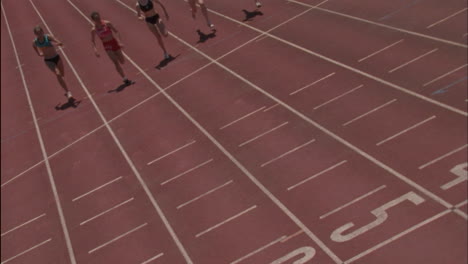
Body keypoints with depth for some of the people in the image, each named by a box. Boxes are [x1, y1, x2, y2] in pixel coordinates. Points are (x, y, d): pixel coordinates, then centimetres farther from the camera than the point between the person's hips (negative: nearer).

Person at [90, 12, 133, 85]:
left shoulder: (107, 23, -10)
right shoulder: (93, 29, -8)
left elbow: (116, 31, -6)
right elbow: (93, 41, 1)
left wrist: (119, 41, -18)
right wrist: (95, 49, -15)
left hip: (114, 42, 1)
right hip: (107, 46, -1)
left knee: (122, 61, 5)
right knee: (116, 62, -14)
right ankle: (125, 79, -13)